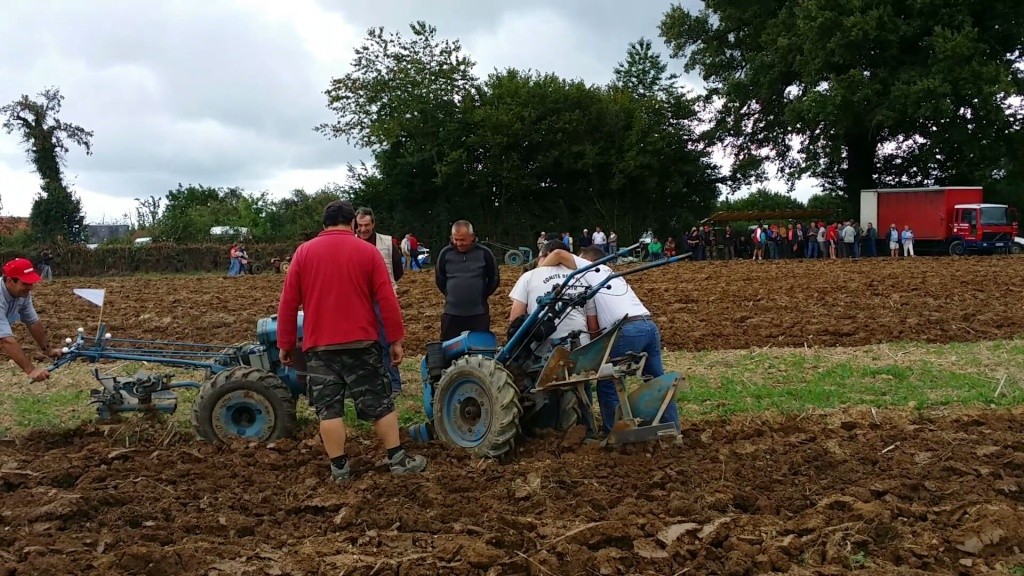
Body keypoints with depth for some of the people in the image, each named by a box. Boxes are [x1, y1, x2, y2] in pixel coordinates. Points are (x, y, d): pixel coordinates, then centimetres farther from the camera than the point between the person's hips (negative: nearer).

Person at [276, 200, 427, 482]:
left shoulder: (304, 252, 3)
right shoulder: (368, 251, 0)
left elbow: (287, 304, 2)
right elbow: (387, 300, -4)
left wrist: (285, 344, 9)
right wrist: (396, 339, 2)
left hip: (319, 345, 1)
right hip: (361, 343, 0)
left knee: (329, 408, 4)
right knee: (379, 403, 8)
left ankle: (339, 468, 5)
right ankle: (397, 459, 13)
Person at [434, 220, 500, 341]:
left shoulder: (485, 253, -6)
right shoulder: (446, 253, -3)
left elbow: (494, 280, 6)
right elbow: (439, 279, 12)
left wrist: (481, 296, 6)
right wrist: (452, 296, 11)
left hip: (479, 313, -1)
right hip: (452, 313, 1)